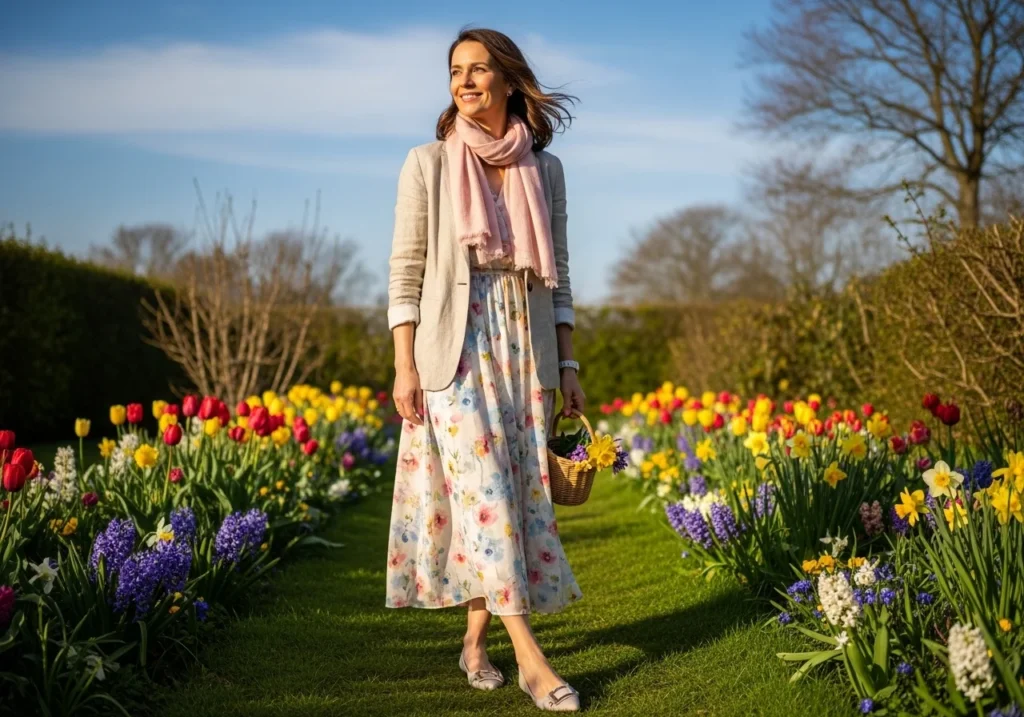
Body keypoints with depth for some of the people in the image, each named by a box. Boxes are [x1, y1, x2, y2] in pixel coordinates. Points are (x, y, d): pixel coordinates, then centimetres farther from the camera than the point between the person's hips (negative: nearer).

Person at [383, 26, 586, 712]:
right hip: (456, 347, -3)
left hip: (527, 350, 4)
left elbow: (558, 274, 12)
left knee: (522, 491, 2)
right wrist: (405, 367, -8)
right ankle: (531, 657, -8)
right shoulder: (428, 164, 1)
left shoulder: (545, 169, 9)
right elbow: (406, 270, -1)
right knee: (483, 489, -11)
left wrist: (568, 364, 7)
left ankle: (476, 639, 16)